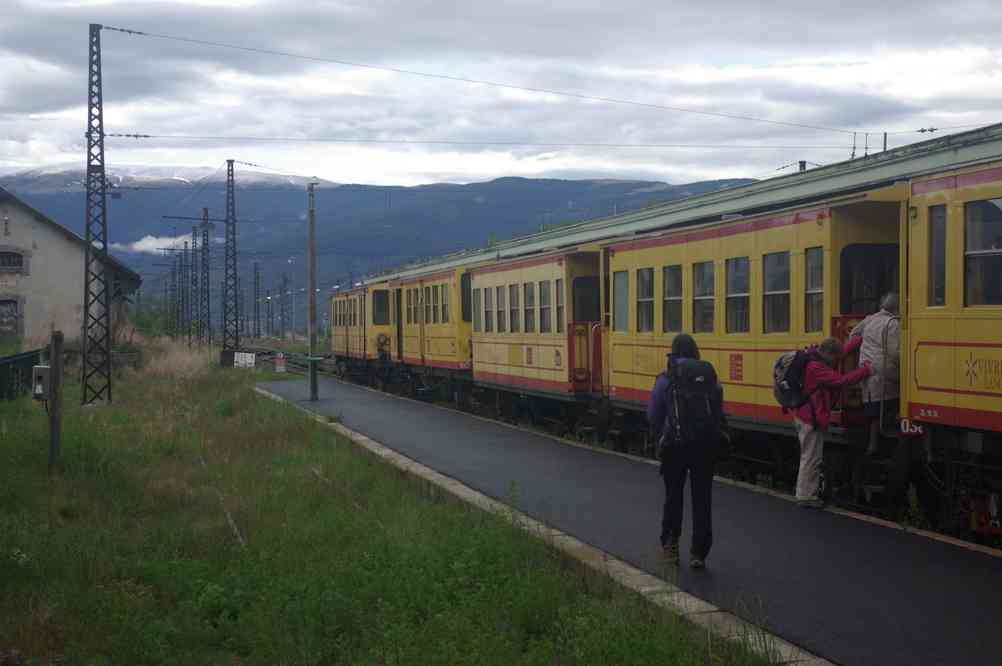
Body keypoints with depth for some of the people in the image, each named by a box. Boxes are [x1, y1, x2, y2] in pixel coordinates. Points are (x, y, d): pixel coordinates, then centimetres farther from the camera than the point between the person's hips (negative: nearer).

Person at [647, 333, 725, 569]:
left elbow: (654, 416, -2)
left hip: (675, 445, -1)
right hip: (706, 446, 1)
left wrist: (660, 438, 14)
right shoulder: (709, 376, 1)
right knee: (702, 498, 6)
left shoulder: (666, 380, -6)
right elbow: (719, 413, 4)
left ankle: (670, 543, 19)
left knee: (673, 495, 16)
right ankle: (699, 553, 5)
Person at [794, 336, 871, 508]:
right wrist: (865, 370, -22)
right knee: (811, 458, -3)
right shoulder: (816, 368, -24)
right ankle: (805, 497, 4)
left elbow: (845, 350, 14)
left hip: (808, 417, 11)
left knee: (812, 457, 18)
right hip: (811, 420, -11)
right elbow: (841, 381, -27)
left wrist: (864, 338, 9)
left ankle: (810, 492, 26)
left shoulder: (816, 360, 7)